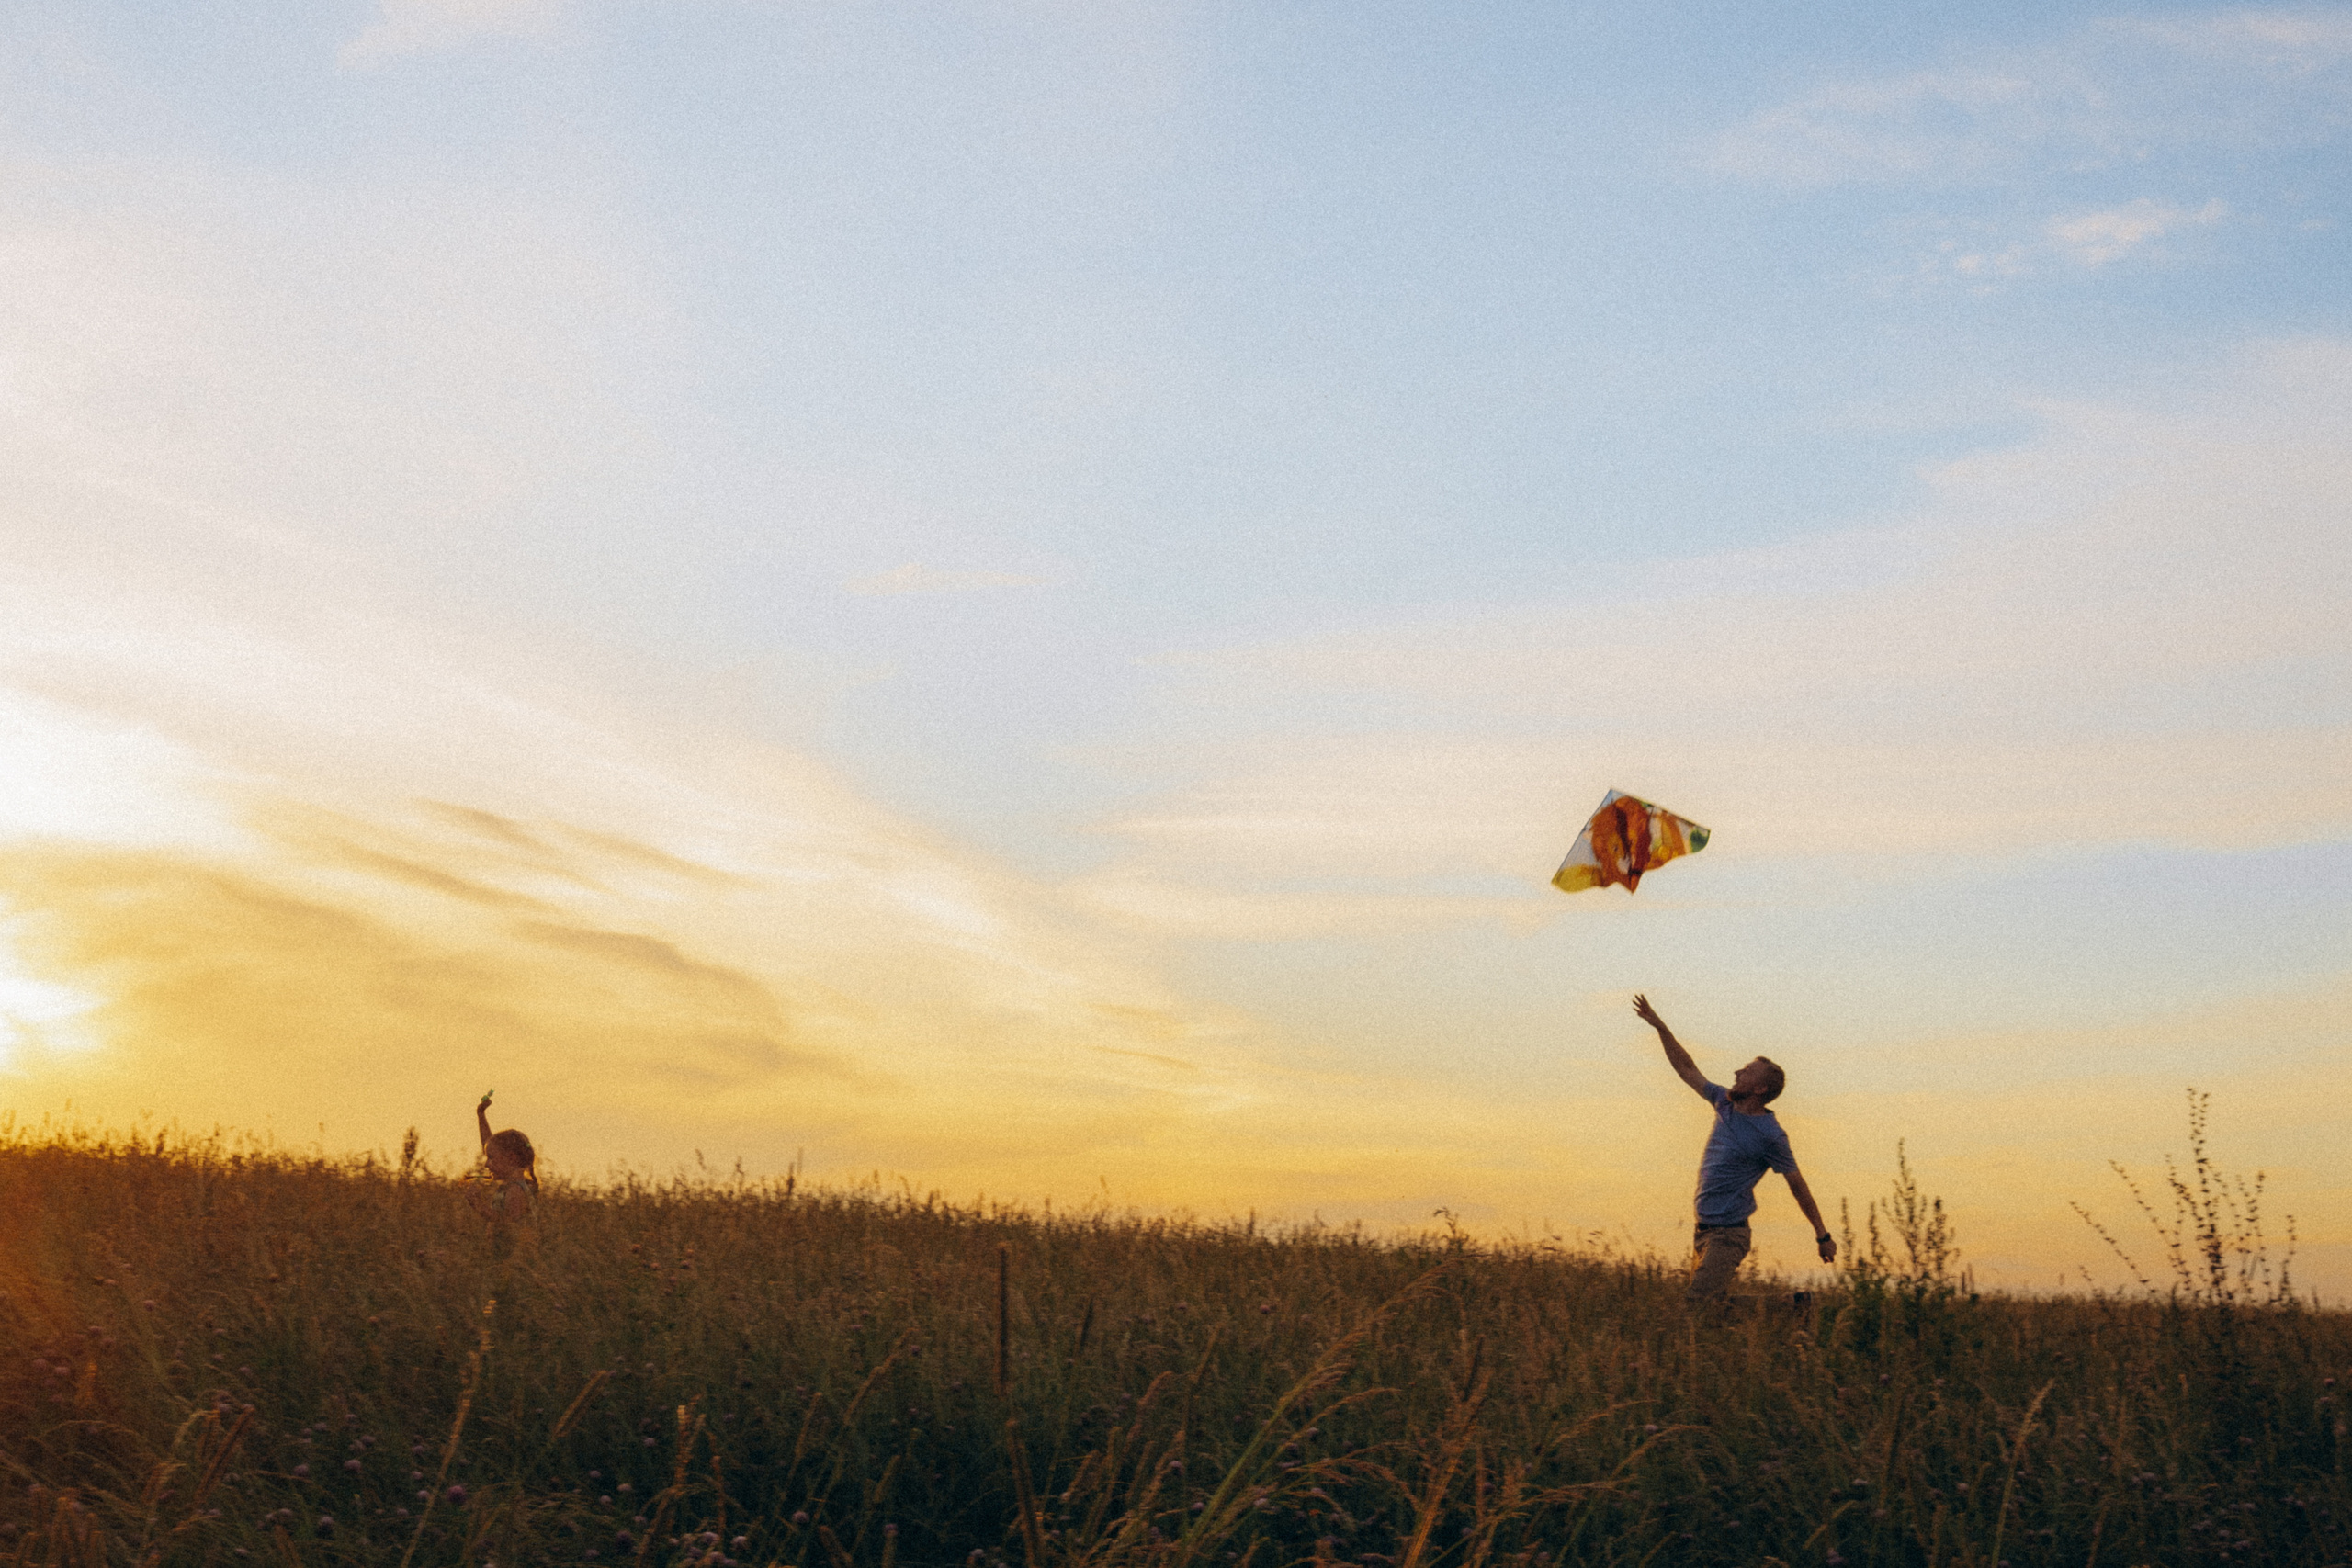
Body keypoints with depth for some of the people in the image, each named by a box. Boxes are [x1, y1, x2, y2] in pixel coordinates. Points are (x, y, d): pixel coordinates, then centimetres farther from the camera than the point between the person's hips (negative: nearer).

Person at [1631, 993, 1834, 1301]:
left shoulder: (1770, 1135, -13)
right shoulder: (1726, 1104, 8)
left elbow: (1798, 1186, -6)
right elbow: (1688, 1071, 17)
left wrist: (1823, 1236, -3)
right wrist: (1659, 1026, 15)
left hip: (1728, 1235, -8)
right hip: (1703, 1229, 8)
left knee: (1697, 1305, -21)